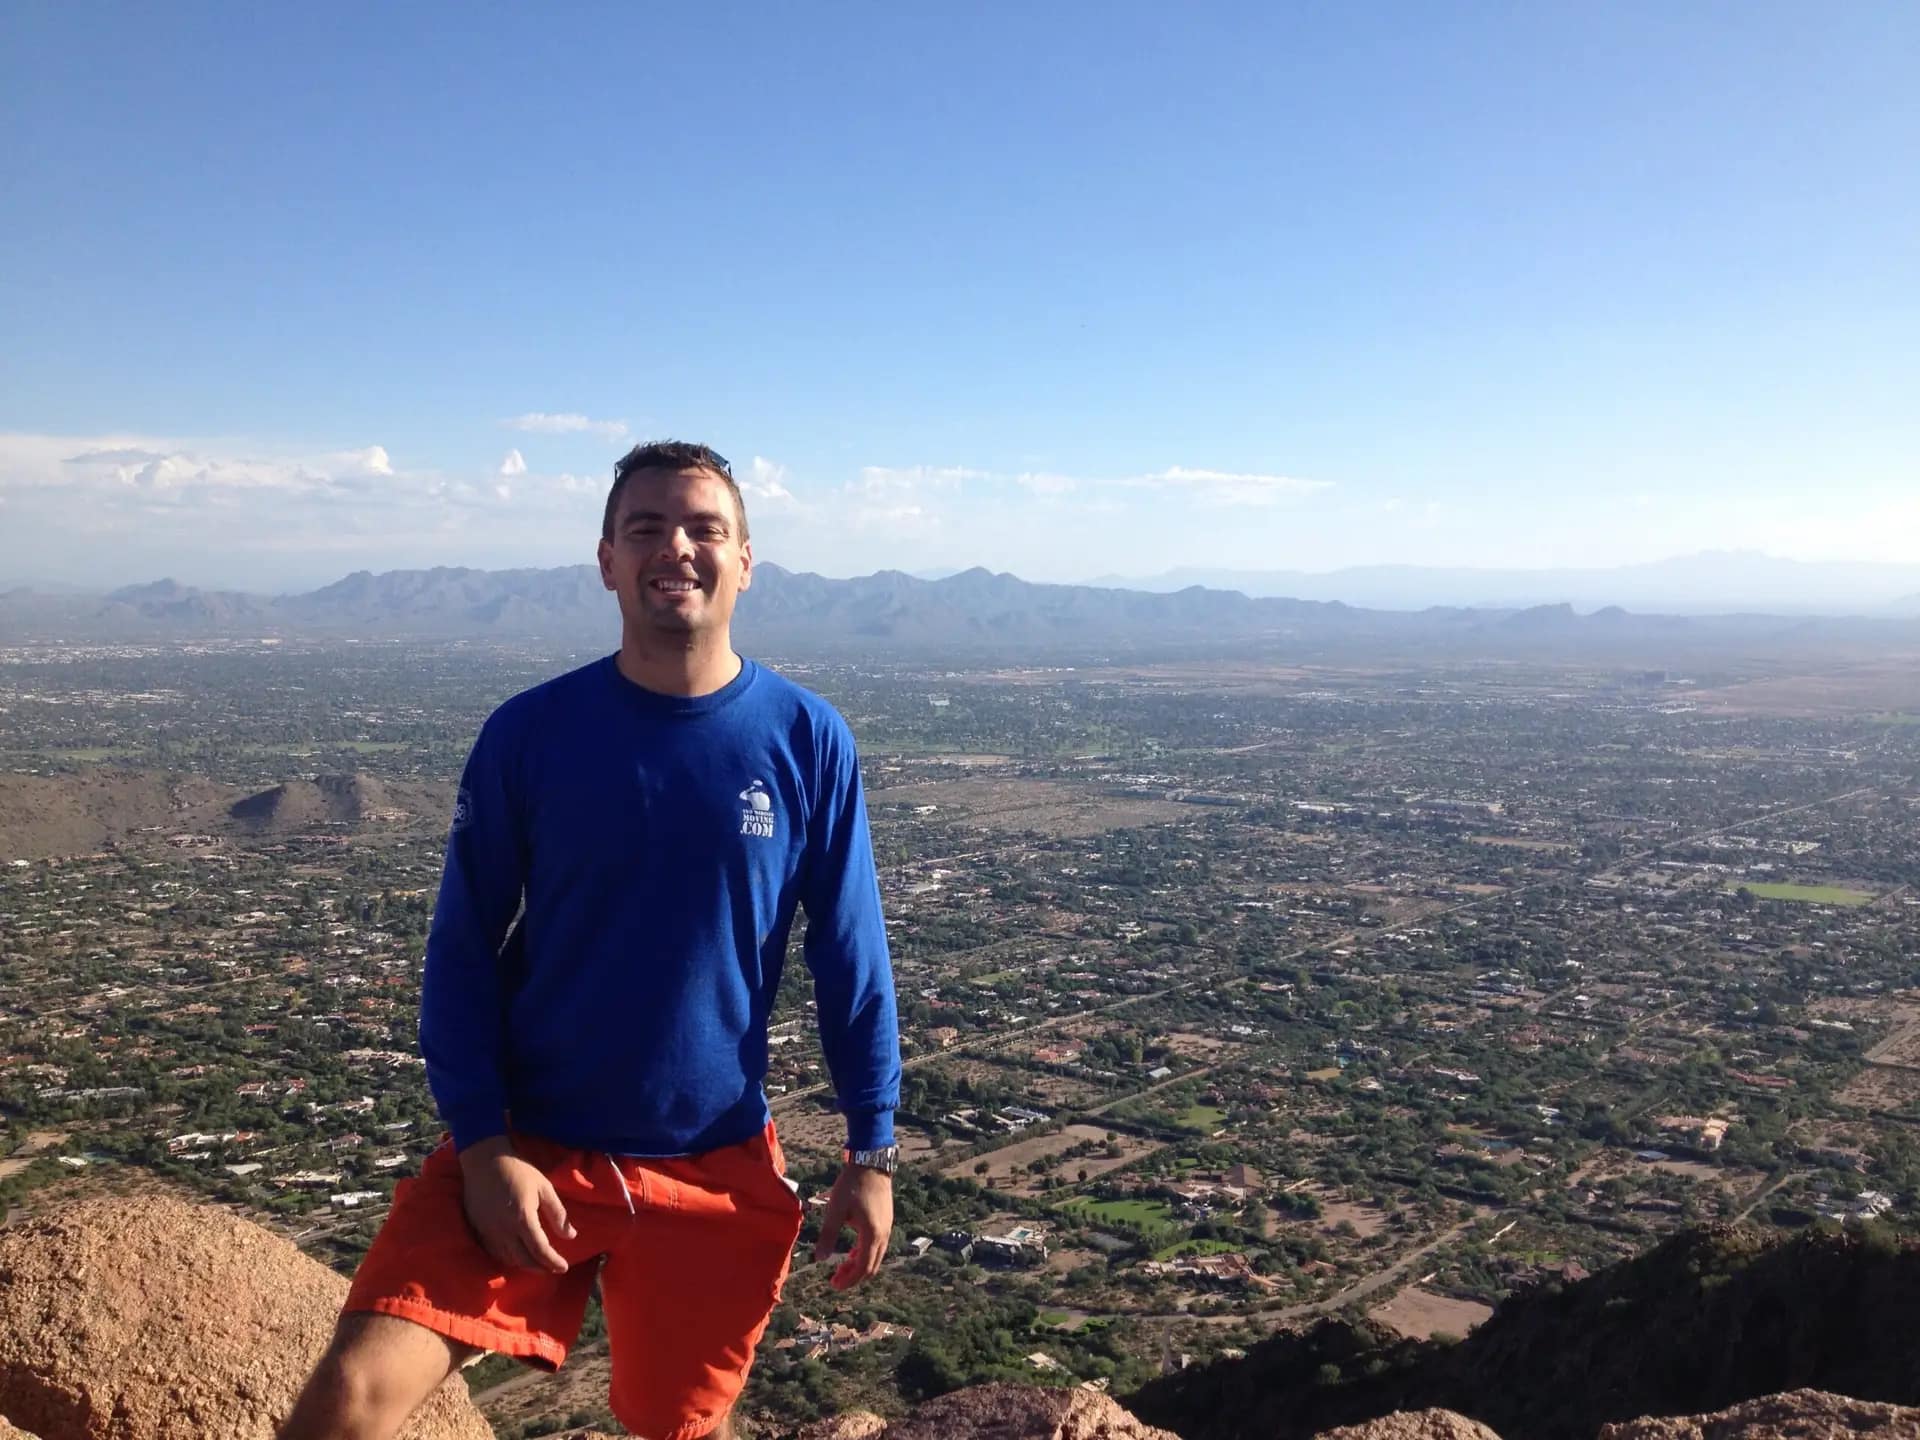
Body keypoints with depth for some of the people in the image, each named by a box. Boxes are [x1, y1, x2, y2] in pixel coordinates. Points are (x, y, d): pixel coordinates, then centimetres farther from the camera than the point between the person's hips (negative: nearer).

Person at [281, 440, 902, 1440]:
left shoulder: (807, 741, -6)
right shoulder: (528, 733, -6)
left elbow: (850, 962, 0)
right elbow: (463, 953, -3)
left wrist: (872, 1153, 0)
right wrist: (482, 1148, -10)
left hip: (718, 1170, 1)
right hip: (529, 1151, 0)